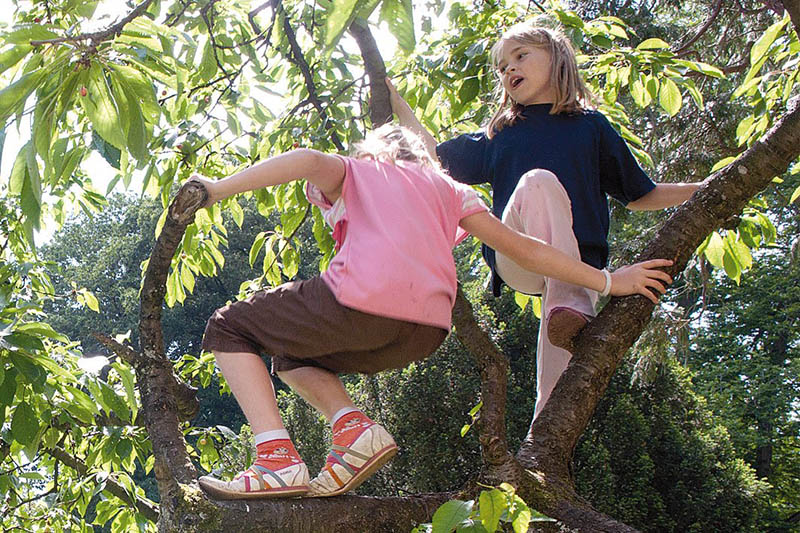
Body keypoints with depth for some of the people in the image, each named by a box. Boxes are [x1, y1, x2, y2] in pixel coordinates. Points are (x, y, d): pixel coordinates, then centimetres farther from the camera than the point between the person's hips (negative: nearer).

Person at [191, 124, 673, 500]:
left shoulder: (353, 170, 24)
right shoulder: (448, 188, 31)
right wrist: (609, 281, 27)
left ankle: (279, 459, -9)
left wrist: (218, 189, 0)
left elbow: (308, 160, -1)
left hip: (362, 300, -5)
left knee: (230, 329, 14)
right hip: (425, 334, 5)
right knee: (292, 353, 30)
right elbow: (524, 249, 23)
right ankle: (354, 427, 1)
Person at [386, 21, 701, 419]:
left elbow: (640, 196, 22)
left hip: (580, 264, 1)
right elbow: (436, 158, 31)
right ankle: (569, 304, -41)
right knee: (538, 181, -30)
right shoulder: (498, 135, 23)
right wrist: (396, 101, 31)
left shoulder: (591, 126, 18)